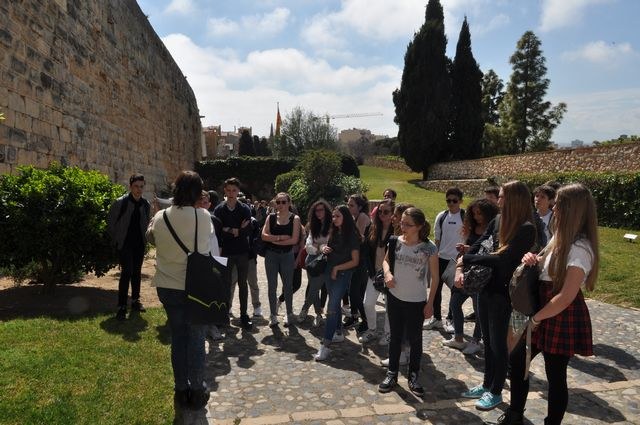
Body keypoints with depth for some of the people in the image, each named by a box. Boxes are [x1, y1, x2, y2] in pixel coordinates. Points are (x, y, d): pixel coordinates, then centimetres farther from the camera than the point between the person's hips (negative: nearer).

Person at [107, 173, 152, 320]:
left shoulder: (146, 204, 2)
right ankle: (121, 307, -6)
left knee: (137, 272, 13)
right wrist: (116, 239, -1)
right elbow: (110, 221, -2)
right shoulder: (120, 202, -11)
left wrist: (145, 239, 8)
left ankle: (135, 301, 27)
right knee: (127, 272, -12)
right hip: (124, 244, -5)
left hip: (139, 244, 5)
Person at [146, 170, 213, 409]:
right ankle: (197, 390, 21)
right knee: (196, 339, 10)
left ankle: (181, 390, 27)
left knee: (178, 338, 16)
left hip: (167, 287, 3)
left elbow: (151, 238, 14)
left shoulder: (160, 217, -5)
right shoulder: (204, 217, -16)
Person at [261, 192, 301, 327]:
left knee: (288, 285, 9)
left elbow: (294, 239, -14)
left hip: (287, 255, -2)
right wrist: (280, 237, -18)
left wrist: (275, 240, -13)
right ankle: (273, 315, 19)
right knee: (272, 286, 7)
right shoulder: (271, 217, 3)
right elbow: (264, 236, -8)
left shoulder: (294, 219, -3)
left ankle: (289, 314, 25)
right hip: (271, 255, 2)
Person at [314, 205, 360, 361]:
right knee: (335, 304, 18)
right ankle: (338, 333, 34)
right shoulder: (332, 232, 4)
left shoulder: (352, 236, -12)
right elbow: (326, 246, 18)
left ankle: (325, 345, -8)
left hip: (342, 274, -6)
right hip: (329, 272, 6)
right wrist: (323, 248, -5)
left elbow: (355, 261, -10)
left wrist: (337, 268, -12)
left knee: (332, 308, -10)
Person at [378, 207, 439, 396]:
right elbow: (386, 261, 12)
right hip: (395, 298, 3)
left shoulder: (429, 248, -14)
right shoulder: (396, 242, -6)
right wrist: (387, 273, -10)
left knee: (415, 339, 11)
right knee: (395, 337, 15)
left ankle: (413, 376, 28)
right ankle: (392, 374, 29)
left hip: (417, 302, -3)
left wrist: (430, 303, -6)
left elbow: (435, 278, -6)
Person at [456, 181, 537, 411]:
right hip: (485, 288, 7)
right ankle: (487, 385, 36)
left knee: (498, 343, 8)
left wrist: (465, 259, -16)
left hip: (502, 293, -7)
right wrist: (460, 268, -10)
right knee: (488, 340, 19)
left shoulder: (526, 229, -18)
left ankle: (496, 392, 27)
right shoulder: (498, 220, 3)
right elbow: (477, 245, 5)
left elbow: (501, 258, -26)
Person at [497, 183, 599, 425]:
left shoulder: (580, 248, -22)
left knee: (555, 376, 6)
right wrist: (533, 259, -3)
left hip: (564, 320, -9)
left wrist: (536, 318, -14)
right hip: (546, 315, 9)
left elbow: (566, 297, -25)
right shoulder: (561, 238, 6)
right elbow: (547, 265, 21)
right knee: (517, 359, 14)